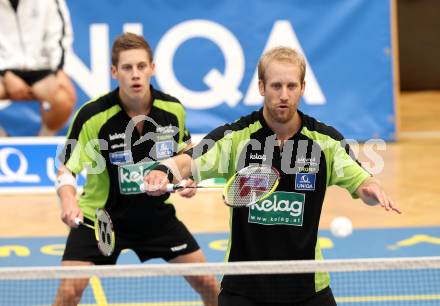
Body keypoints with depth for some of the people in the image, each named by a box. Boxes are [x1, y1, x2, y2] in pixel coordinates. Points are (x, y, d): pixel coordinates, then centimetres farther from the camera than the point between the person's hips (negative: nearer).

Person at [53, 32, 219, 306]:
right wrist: (68, 201, -40)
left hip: (157, 213, 3)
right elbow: (66, 169, -20)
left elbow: (186, 148, 12)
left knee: (207, 283, 4)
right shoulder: (92, 116, -23)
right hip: (99, 216, -3)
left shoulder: (173, 109, -10)